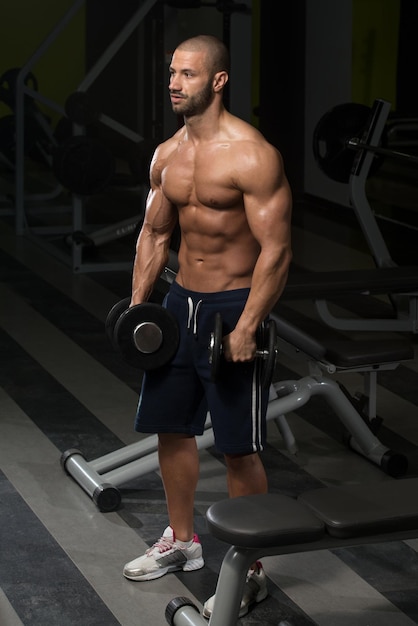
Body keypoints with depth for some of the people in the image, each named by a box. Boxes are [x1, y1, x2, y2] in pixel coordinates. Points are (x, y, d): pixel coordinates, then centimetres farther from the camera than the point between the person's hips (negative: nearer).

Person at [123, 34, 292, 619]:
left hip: (233, 306, -8)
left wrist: (246, 328, -23)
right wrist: (137, 304, 7)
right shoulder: (166, 155, 6)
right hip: (181, 301, 8)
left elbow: (276, 249, -19)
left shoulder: (252, 155, -18)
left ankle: (250, 571, 10)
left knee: (239, 449, -2)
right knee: (171, 427, 16)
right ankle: (181, 541, 35)